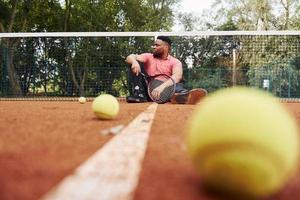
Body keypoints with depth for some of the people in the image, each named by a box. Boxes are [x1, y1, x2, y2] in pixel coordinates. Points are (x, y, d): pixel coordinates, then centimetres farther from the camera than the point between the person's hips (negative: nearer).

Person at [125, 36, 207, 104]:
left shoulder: (175, 62, 4)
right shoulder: (148, 56, 13)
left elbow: (177, 76, -18)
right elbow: (130, 57, -3)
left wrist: (162, 86, -37)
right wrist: (134, 62, -29)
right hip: (147, 89, 2)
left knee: (178, 85, -31)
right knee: (136, 65, -9)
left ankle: (184, 96, -70)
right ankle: (138, 95, -27)